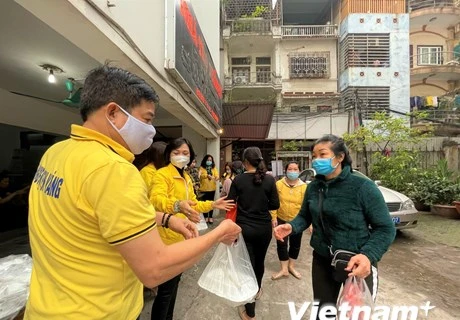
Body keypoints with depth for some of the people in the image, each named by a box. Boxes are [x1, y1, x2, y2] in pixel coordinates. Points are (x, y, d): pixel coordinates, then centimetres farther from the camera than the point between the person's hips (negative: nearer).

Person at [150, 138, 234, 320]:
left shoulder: (187, 178, 11)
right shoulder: (162, 174, -16)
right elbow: (156, 200, -35)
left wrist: (212, 205, 8)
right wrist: (177, 205, -53)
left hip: (182, 237, 9)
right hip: (168, 239, -9)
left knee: (174, 282, 24)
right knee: (166, 288, 4)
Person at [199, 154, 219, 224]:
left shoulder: (214, 168, 9)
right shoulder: (202, 168, -1)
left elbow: (217, 175, -5)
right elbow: (201, 175, -18)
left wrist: (216, 177, -28)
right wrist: (207, 175, -36)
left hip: (212, 188, 3)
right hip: (204, 188, -2)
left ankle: (210, 217, 20)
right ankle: (206, 217, 20)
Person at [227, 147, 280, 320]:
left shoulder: (238, 179, -11)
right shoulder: (269, 179, -9)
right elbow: (275, 204, -5)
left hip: (244, 228, -2)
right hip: (264, 228, 2)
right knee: (260, 261, 25)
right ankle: (257, 290, 50)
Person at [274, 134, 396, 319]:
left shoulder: (363, 187, -18)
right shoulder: (313, 187, -4)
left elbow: (385, 228, -15)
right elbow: (305, 216, 5)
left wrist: (368, 255, -30)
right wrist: (291, 227, -16)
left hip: (358, 264, -4)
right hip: (322, 261, 4)